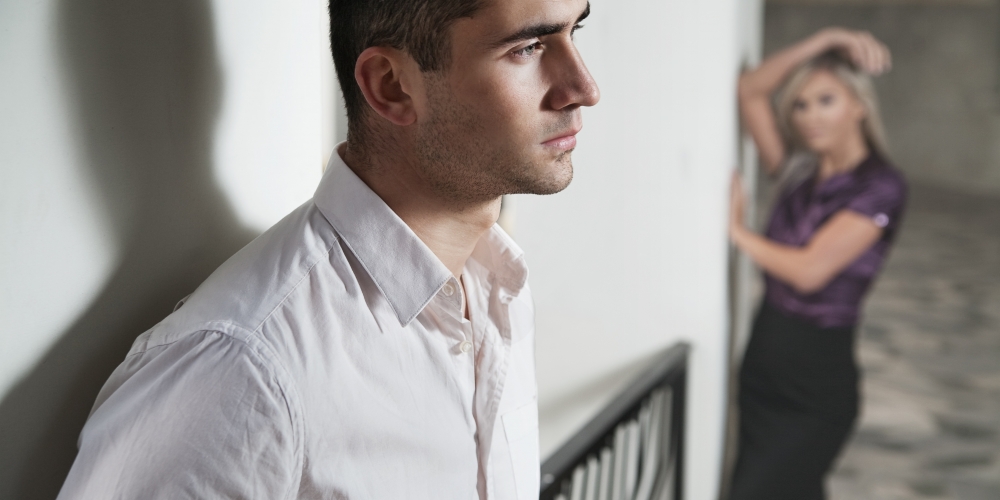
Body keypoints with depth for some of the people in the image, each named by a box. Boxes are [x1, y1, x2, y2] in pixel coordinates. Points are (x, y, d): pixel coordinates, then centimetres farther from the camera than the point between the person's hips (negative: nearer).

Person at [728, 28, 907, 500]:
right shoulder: (799, 171, 5)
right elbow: (750, 91, 4)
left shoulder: (880, 186, -13)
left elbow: (809, 271, -21)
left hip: (815, 392, -7)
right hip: (762, 372, 7)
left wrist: (736, 230, -8)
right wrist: (820, 43, -4)